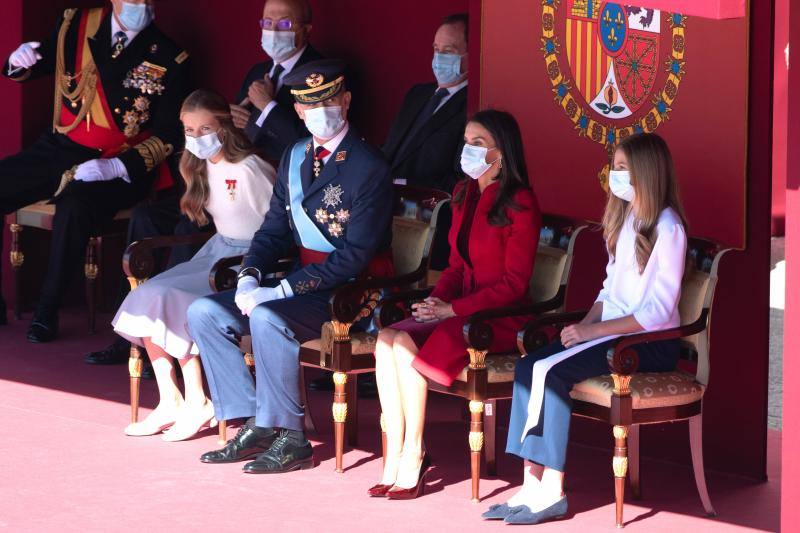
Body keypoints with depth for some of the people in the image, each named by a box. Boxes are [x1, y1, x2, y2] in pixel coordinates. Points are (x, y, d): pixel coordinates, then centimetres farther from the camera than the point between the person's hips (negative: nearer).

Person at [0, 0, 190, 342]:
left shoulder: (169, 59, -7)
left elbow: (167, 136, -8)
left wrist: (115, 168, -21)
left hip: (119, 166, -4)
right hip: (60, 151, 4)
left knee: (74, 208, -34)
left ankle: (47, 311, -18)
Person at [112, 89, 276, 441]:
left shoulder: (249, 170, -19)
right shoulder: (200, 168, 9)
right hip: (218, 250, 9)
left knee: (170, 300, -23)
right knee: (147, 296, -10)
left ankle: (197, 403, -12)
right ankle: (169, 402, -8)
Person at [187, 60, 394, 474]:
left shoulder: (368, 169, -14)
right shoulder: (295, 157, 11)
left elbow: (355, 254, -20)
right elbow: (274, 230, 15)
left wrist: (284, 290, -23)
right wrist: (250, 277, -6)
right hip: (301, 282, 8)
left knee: (268, 319, -34)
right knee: (204, 312, -4)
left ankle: (290, 438, -20)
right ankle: (255, 426, -4)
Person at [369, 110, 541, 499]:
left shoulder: (519, 204, -10)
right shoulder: (464, 195, 14)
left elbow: (514, 283, -13)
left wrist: (452, 309, -18)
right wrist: (437, 298, -1)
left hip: (500, 317, -7)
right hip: (458, 309, 7)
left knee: (406, 347, -28)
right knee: (387, 339, -21)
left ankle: (413, 457, -16)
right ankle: (395, 459, -23)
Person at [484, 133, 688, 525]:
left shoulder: (666, 228, -11)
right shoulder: (623, 220, 17)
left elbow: (658, 311, -17)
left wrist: (594, 330, -19)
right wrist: (586, 322, -1)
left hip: (651, 342, -8)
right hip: (610, 330, 8)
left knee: (552, 371, -26)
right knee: (527, 365, -15)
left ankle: (552, 491, -22)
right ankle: (533, 484, -22)